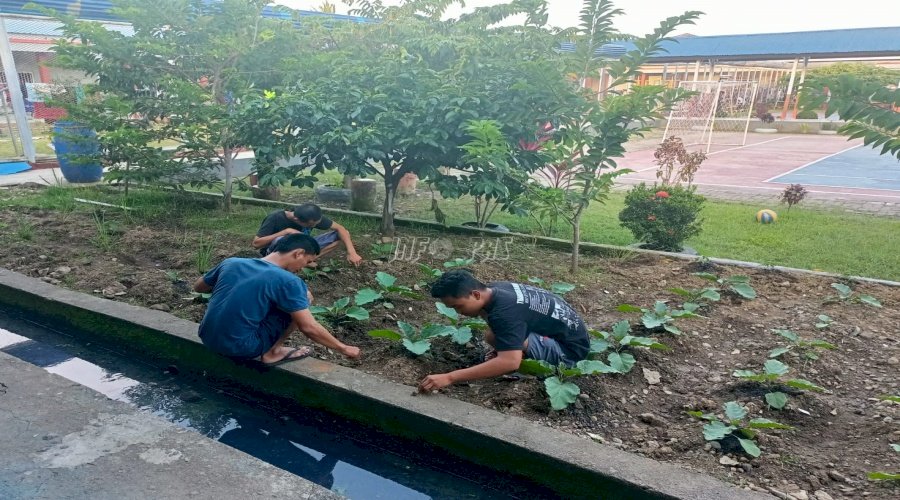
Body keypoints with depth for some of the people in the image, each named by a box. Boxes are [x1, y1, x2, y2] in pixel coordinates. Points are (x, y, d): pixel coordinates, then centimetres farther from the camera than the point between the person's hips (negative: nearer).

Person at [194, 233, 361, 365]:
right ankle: (273, 353, 4)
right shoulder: (287, 281, -16)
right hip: (240, 348, -7)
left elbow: (198, 287, 19)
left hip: (207, 339, 7)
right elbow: (309, 328, -17)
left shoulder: (231, 262, 3)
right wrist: (343, 348, -4)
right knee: (303, 295, -2)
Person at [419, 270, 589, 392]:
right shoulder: (496, 288, -2)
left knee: (492, 336, -29)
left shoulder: (504, 310, -31)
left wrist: (449, 377, -44)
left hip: (570, 348, -9)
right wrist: (500, 348, 9)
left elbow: (510, 362, -44)